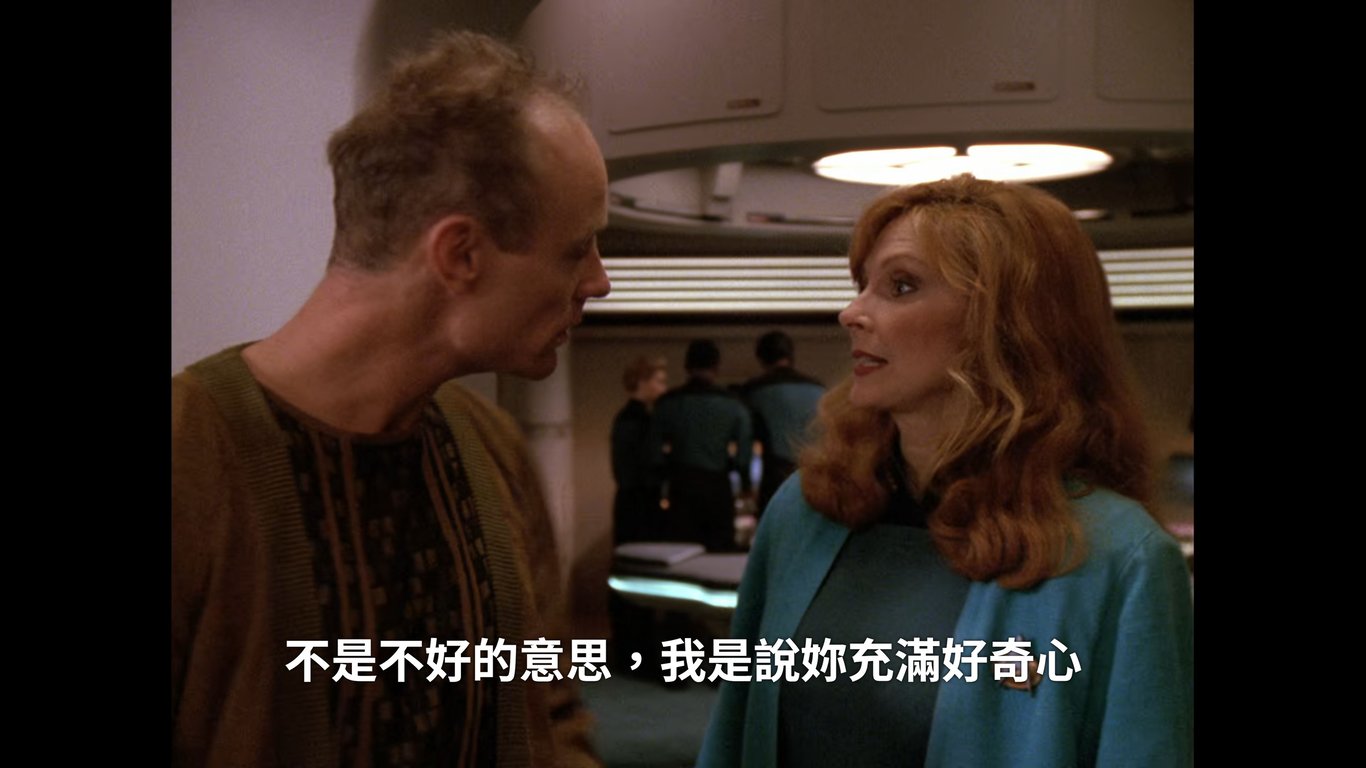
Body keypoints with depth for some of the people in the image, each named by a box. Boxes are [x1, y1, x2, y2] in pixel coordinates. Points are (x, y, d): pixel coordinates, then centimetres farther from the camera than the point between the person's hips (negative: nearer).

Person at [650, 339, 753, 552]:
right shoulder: (732, 404, 0)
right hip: (718, 485, 0)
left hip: (681, 485, 0)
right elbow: (744, 449, -1)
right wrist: (746, 483, 12)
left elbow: (656, 450, 1)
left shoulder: (667, 403, 1)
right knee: (721, 548, 8)